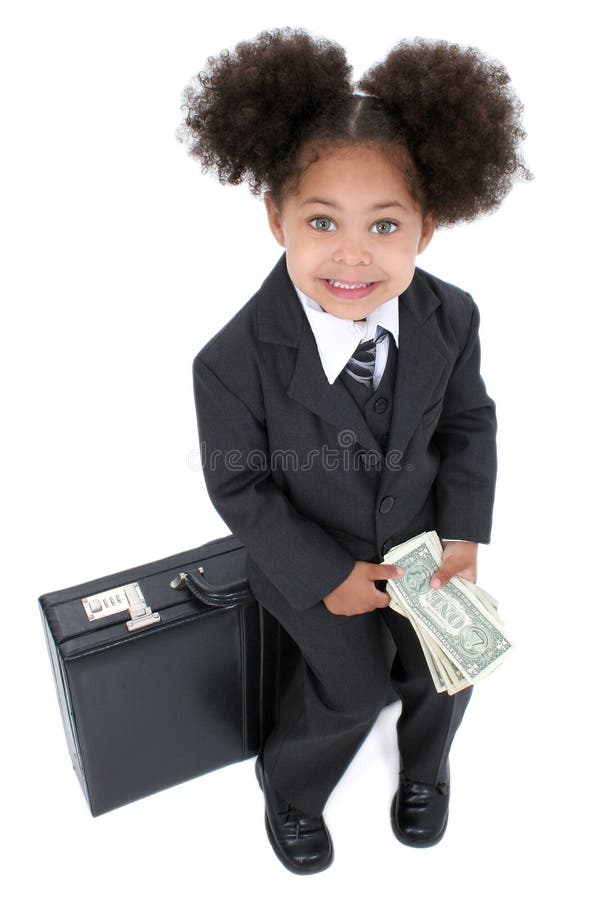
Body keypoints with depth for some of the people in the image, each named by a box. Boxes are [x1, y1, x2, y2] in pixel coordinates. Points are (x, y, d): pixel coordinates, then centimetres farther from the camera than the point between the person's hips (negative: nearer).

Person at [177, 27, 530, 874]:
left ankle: (423, 764, 47)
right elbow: (240, 487, -18)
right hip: (307, 552, -3)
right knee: (354, 685, -5)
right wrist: (326, 576, -18)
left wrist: (463, 531, -11)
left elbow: (468, 422, -2)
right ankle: (289, 786, 30)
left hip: (420, 534, 4)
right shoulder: (234, 362, -31)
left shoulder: (451, 318, -19)